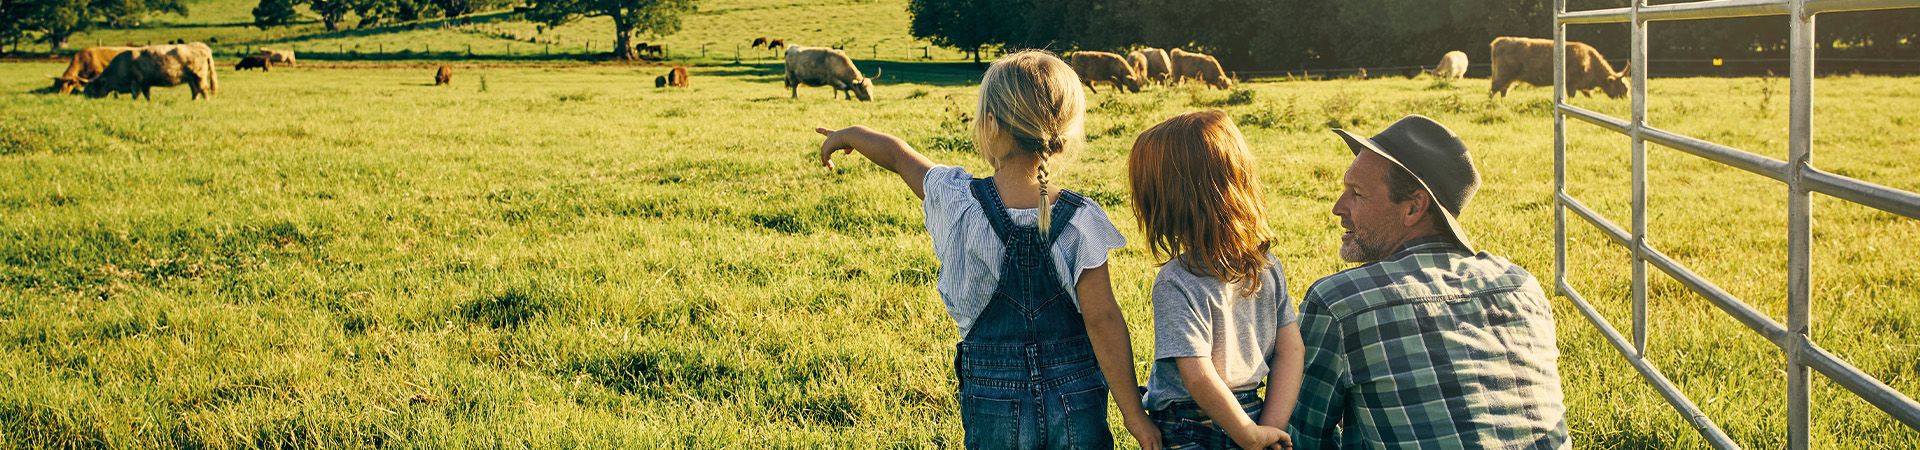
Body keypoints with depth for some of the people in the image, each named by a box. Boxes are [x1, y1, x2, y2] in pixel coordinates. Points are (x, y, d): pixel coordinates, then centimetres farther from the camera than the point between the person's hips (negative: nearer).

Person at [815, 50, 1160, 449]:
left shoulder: (959, 203, -11)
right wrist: (1135, 416, -5)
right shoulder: (1079, 221, -14)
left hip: (994, 409, 0)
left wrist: (849, 135, 30)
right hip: (1078, 408, 0)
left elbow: (897, 155, 9)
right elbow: (1103, 320, -12)